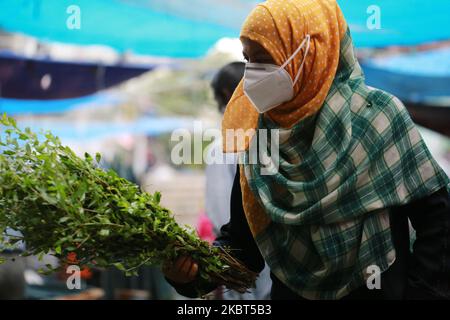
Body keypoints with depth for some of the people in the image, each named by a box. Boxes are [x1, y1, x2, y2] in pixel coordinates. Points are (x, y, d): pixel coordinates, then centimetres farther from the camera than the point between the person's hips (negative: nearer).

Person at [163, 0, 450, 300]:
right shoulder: (258, 137, -4)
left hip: (376, 290, -3)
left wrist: (421, 292, -13)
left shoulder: (374, 115, -15)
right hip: (290, 292, 4)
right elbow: (243, 235, 1)